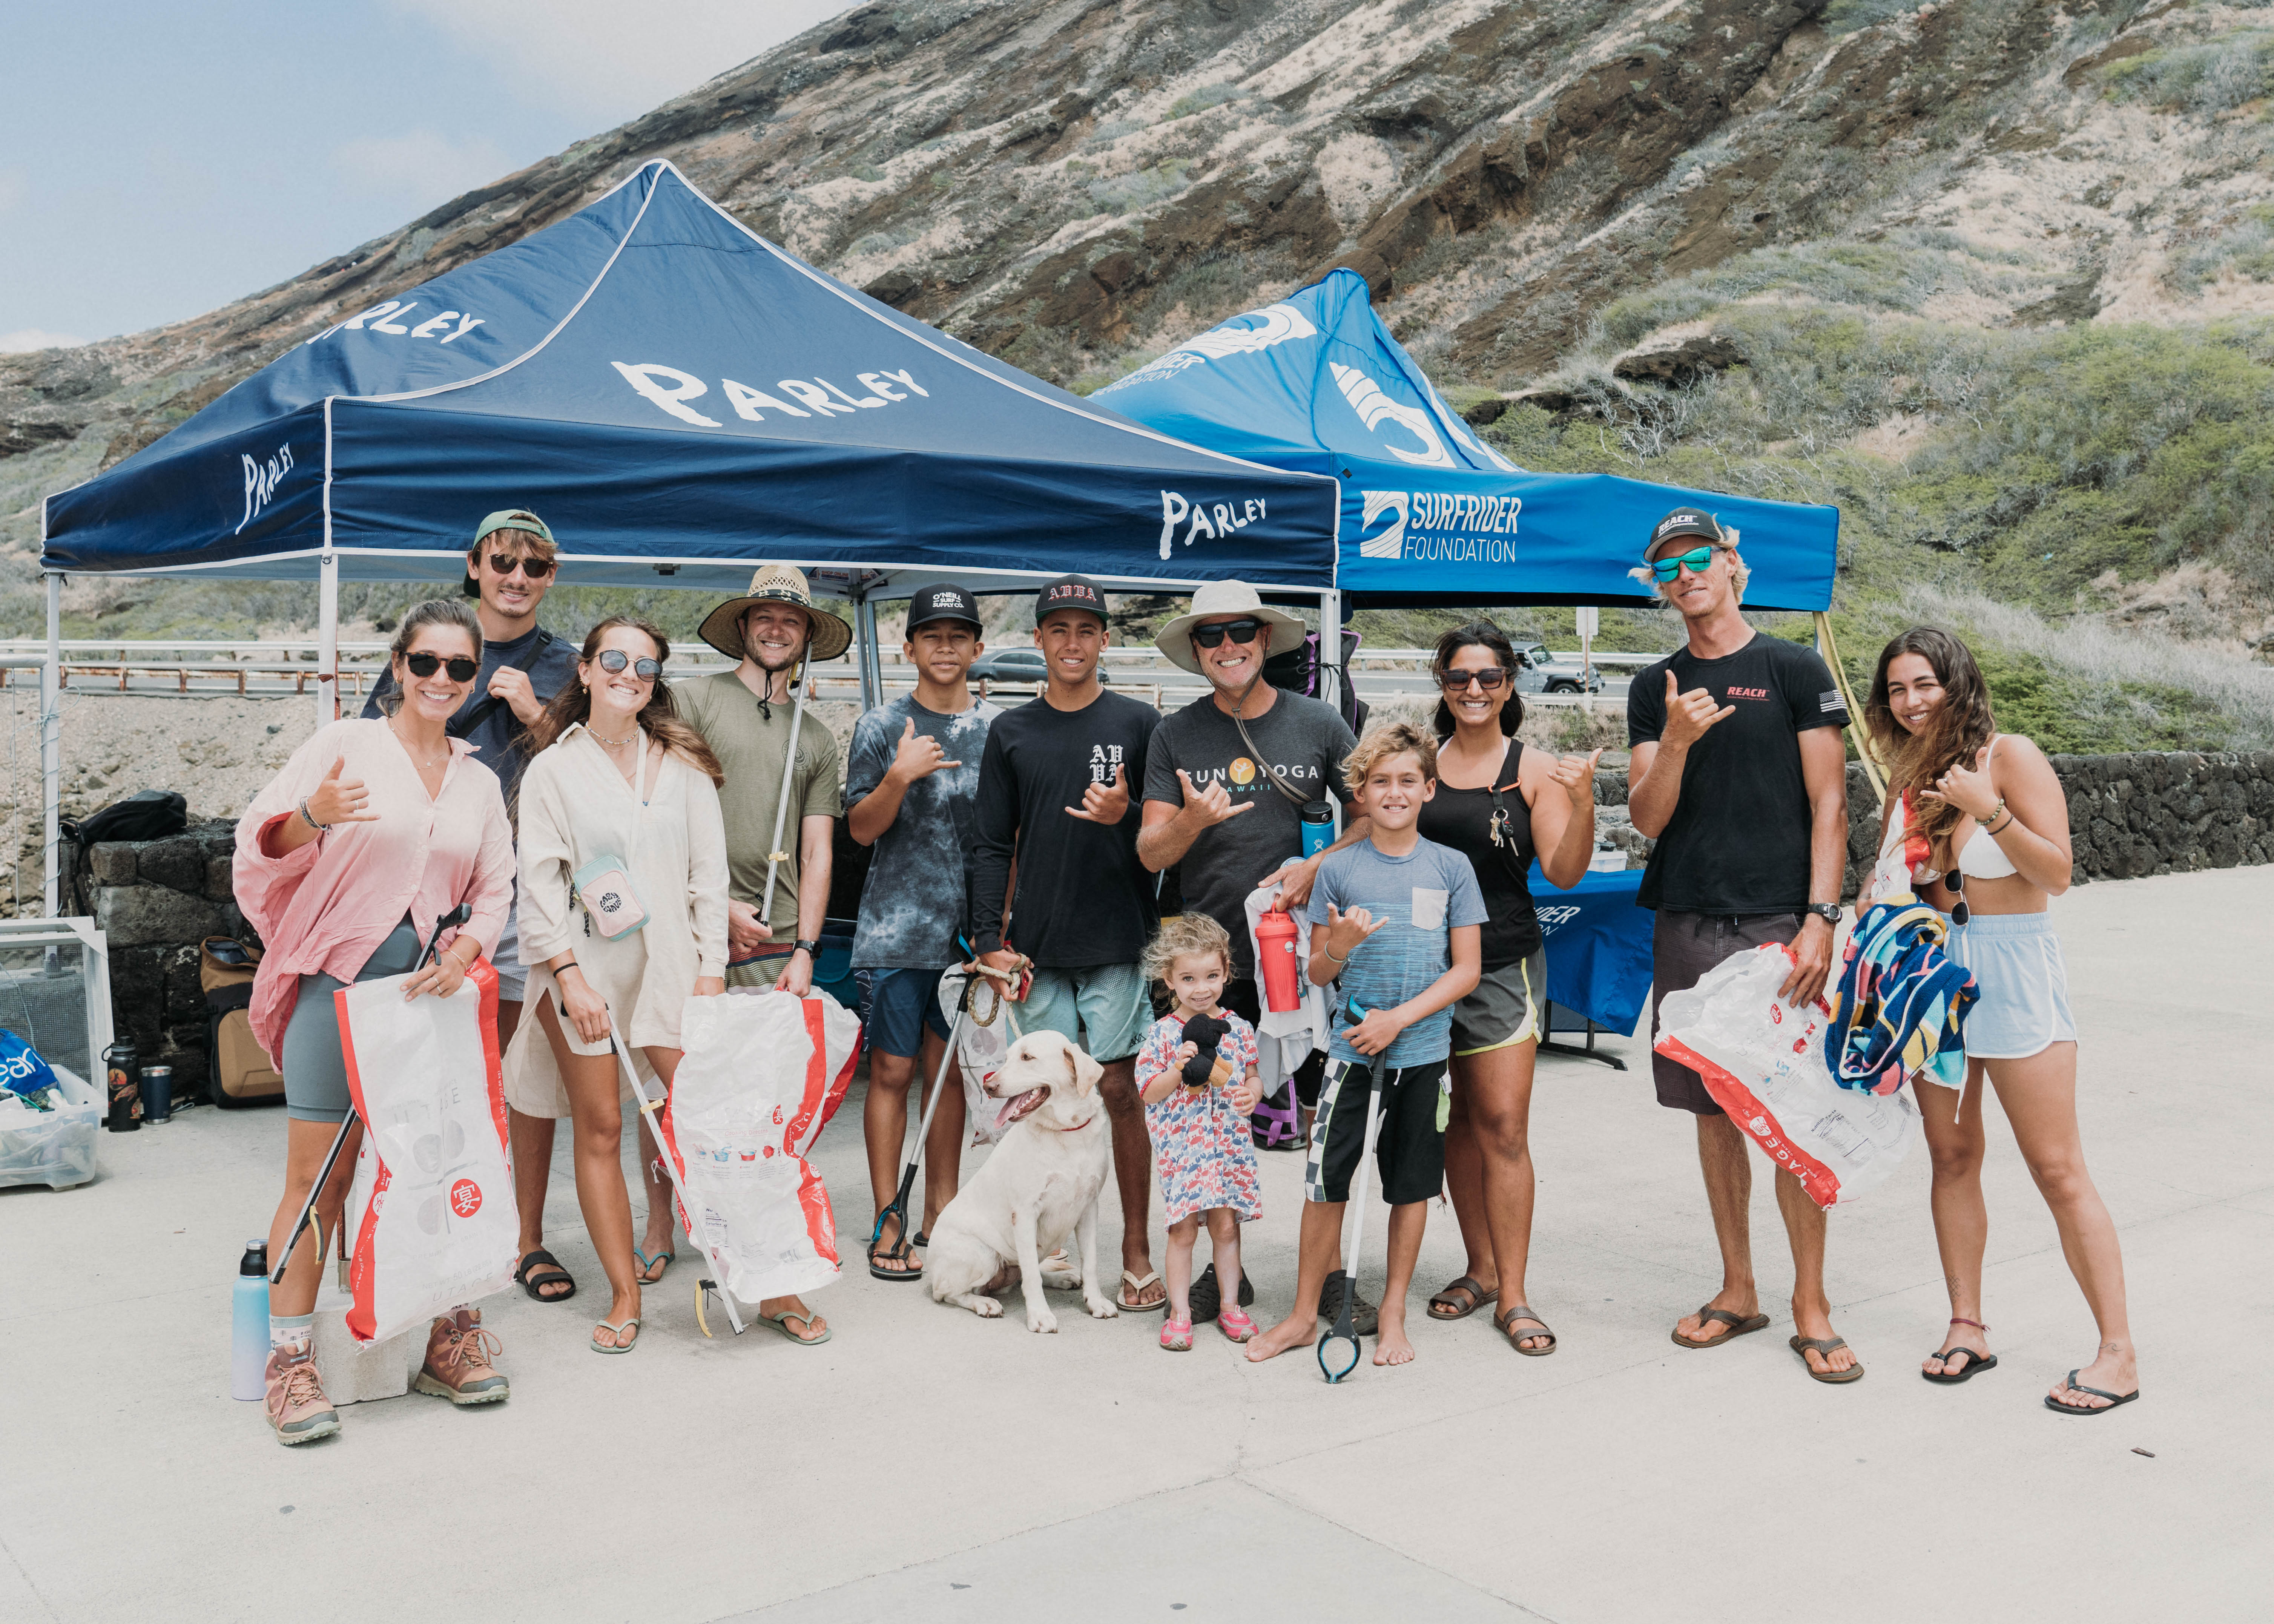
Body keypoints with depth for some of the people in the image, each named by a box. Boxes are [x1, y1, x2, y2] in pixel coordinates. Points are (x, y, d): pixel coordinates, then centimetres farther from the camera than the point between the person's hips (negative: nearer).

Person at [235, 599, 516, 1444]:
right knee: (317, 1176, -3)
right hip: (340, 983, -4)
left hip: (433, 990, 4)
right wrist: (312, 817, -25)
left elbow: (494, 894, 14)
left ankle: (449, 1339, 17)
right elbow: (261, 841, -3)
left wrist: (465, 951, -6)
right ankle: (290, 1360, 6)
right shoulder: (345, 744, 1)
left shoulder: (480, 783, 14)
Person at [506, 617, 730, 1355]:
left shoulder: (682, 762, 10)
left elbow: (709, 872, 8)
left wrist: (711, 969, 1)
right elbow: (539, 881, 0)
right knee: (599, 1128, 1)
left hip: (669, 962, 1)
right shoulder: (552, 769, 6)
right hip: (583, 966, -1)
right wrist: (570, 976, -10)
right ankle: (625, 1294, 9)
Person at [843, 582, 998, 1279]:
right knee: (893, 1070, -1)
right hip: (897, 925, -2)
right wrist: (900, 777, -18)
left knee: (951, 1068, 9)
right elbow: (860, 829, 0)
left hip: (970, 927, 2)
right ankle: (888, 1223, 6)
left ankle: (942, 1212, 18)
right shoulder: (882, 726, 2)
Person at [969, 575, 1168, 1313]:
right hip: (1038, 948, 2)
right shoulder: (1010, 732, 10)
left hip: (1119, 945, -2)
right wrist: (989, 937, 2)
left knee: (1120, 1090, -2)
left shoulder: (1138, 723, 3)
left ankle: (1136, 1250, 7)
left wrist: (1124, 819, -16)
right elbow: (992, 844, 10)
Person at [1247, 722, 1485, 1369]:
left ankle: (1393, 1314, 22)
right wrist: (1341, 945, -16)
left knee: (1411, 1186, 8)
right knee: (1326, 1182, 1)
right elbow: (1318, 973, 7)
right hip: (1351, 1048, 0)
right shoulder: (1338, 869, 1)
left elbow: (1467, 971, 0)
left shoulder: (1451, 868, 1)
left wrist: (1399, 1018, -11)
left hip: (1423, 1052, 0)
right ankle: (1304, 1316, 14)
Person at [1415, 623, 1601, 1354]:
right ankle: (1481, 1268, 24)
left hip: (1504, 963, -3)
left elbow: (1564, 872, -8)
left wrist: (1583, 799, -23)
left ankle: (1513, 1294, 1)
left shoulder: (1534, 769, -1)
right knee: (1458, 1117, 11)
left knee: (1503, 1124, -6)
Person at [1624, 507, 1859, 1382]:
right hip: (1686, 924, 4)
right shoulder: (1655, 689, 12)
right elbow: (1647, 819, 5)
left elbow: (1828, 803, -2)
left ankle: (1810, 1307, 7)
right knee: (1714, 1112, 9)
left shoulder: (1794, 669, 2)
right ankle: (1737, 1291, 21)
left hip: (1778, 924, -4)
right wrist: (1676, 741, -13)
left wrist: (1819, 918, -11)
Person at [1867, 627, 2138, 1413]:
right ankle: (1967, 1327, 19)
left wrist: (1987, 809, -23)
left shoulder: (2011, 757, -8)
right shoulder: (1906, 775, 8)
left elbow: (2056, 875, -13)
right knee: (1952, 1156, 9)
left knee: (2058, 1171, -5)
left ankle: (2118, 1353, 2)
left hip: (2012, 966, -5)